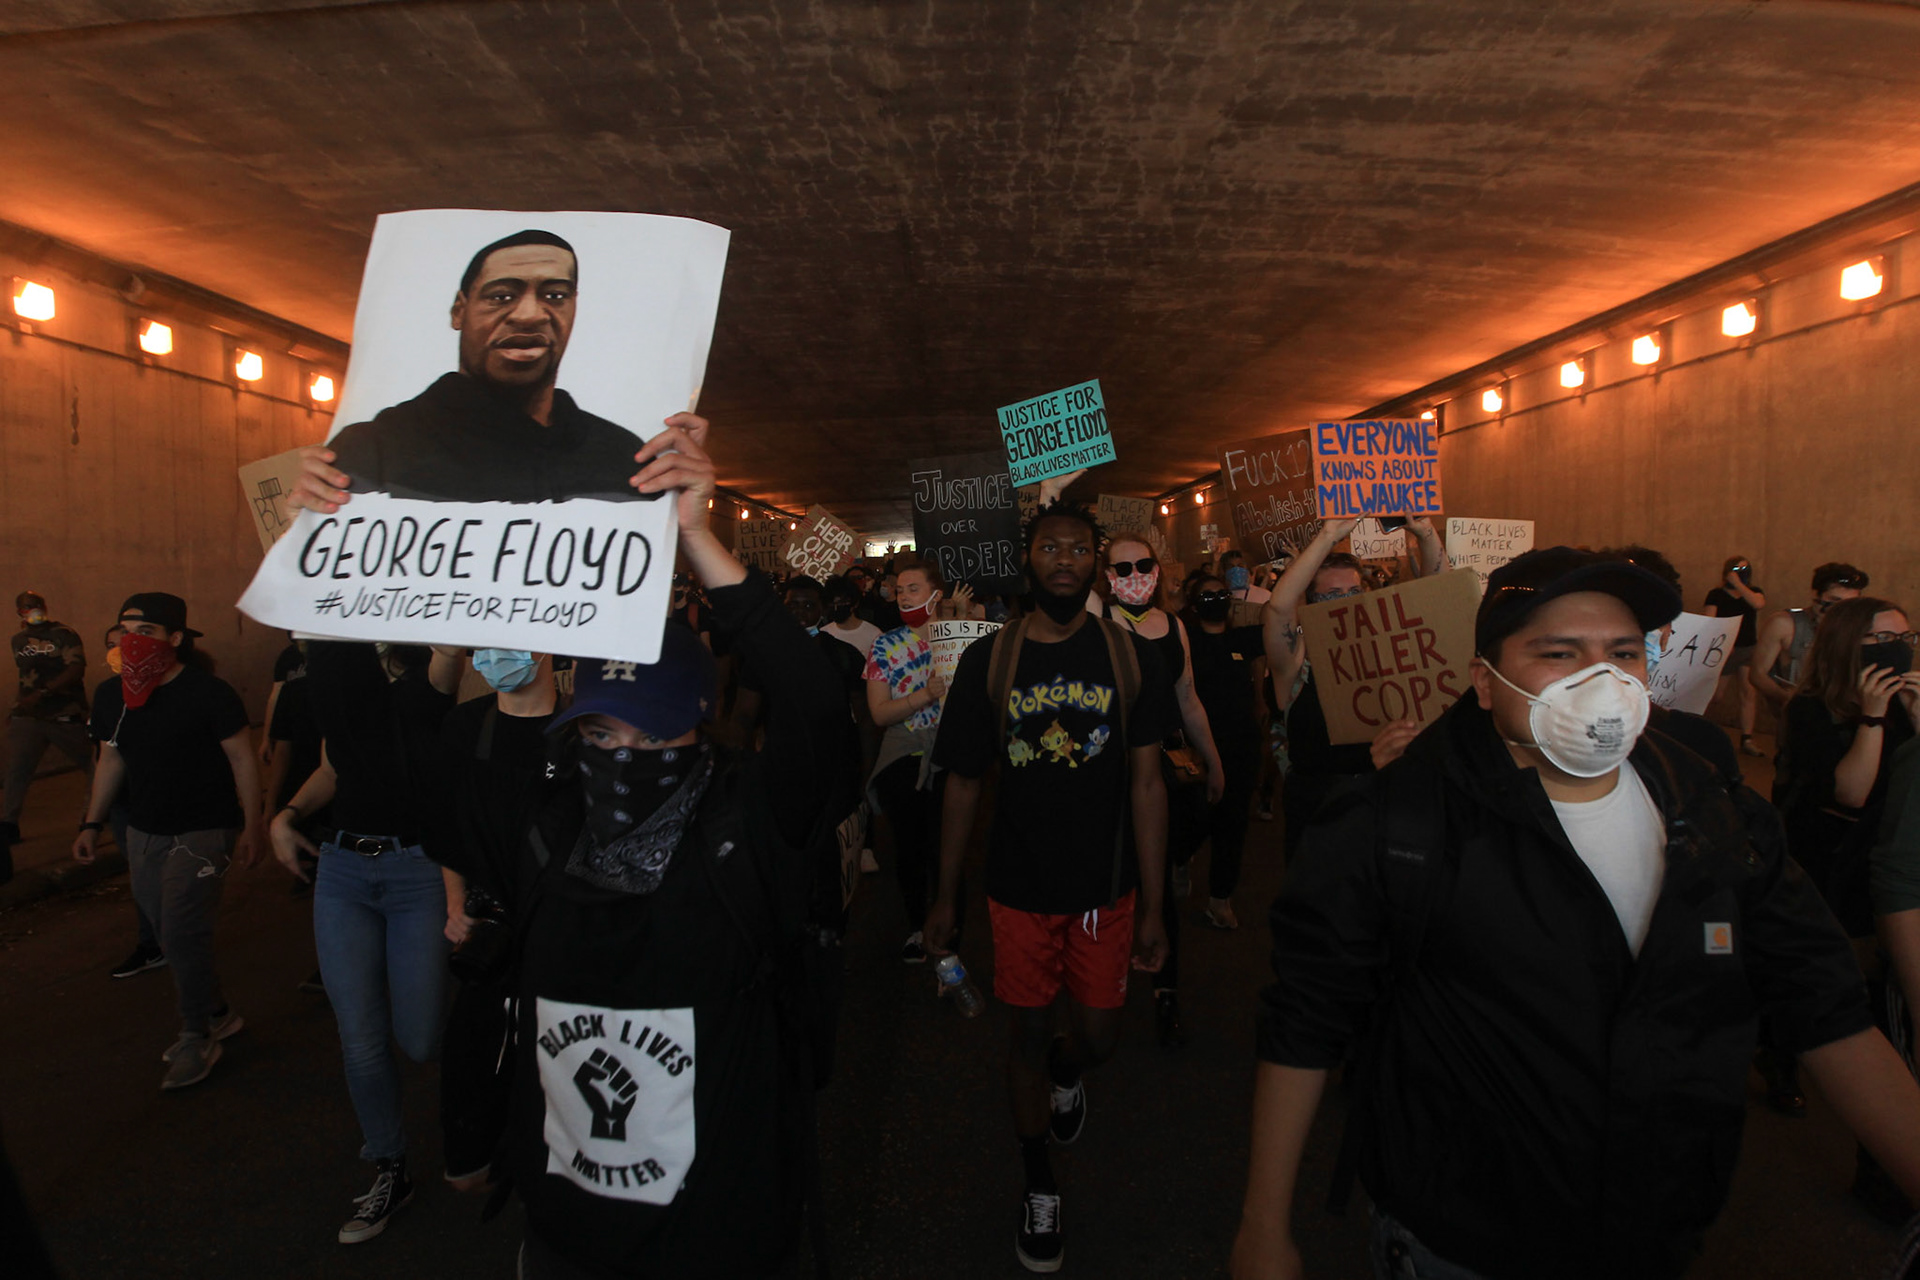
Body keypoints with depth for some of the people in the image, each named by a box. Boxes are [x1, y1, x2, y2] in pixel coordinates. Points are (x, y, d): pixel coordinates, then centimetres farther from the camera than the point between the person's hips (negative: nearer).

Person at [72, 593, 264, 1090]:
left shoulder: (208, 693, -15)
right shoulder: (110, 695, 3)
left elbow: (242, 759, -11)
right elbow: (111, 759, 16)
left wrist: (252, 825, -11)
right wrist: (92, 823, 17)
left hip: (202, 832, -6)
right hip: (143, 833, 7)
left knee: (183, 936, -8)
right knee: (174, 936, 12)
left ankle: (197, 1039, 9)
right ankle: (218, 1014, 30)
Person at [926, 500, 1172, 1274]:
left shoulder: (1131, 657, -6)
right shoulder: (988, 659, -6)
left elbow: (1147, 783, -5)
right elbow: (963, 783, 0)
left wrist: (1153, 906, -5)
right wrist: (945, 896, 3)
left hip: (1105, 886, 1)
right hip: (1020, 888, 0)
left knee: (1098, 1036, 11)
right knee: (1028, 1032, 12)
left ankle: (1066, 1073, 51)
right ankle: (1039, 1187, 36)